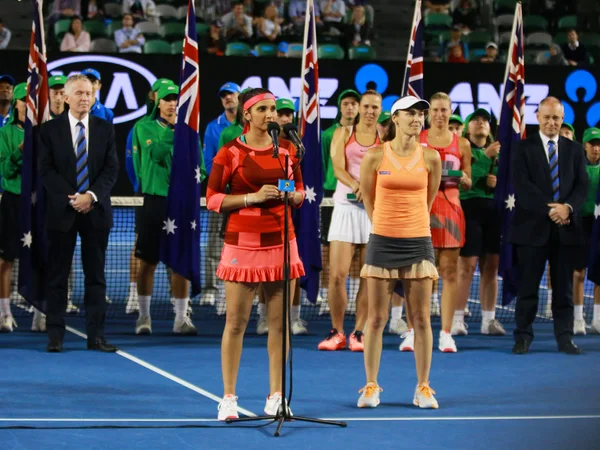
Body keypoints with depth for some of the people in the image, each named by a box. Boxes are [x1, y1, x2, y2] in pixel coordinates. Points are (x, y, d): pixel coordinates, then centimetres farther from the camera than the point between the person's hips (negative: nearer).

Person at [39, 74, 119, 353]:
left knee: (96, 275, 3)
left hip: (96, 211, 2)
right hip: (61, 211, -2)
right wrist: (71, 198, -13)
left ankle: (96, 336, 6)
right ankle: (55, 336, 4)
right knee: (57, 276, 1)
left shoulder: (105, 129, 8)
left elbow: (111, 169, 2)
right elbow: (46, 170, -3)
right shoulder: (50, 130, 3)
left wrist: (92, 196, -13)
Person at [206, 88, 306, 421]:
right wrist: (252, 197, -15)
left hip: (281, 242, 4)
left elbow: (300, 192, 17)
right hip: (243, 243, -4)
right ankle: (228, 397, 6)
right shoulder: (230, 152, -4)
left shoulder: (288, 149, 8)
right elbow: (213, 199, -4)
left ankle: (276, 396, 11)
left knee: (279, 321, 4)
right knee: (235, 322, -1)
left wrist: (290, 195, -6)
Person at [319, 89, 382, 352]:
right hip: (346, 207, 0)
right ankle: (337, 332, 7)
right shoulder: (343, 134, 8)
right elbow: (338, 168, -4)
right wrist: (358, 187, -24)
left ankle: (359, 332, 9)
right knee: (337, 274, -6)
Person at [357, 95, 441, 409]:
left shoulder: (430, 158, 1)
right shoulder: (375, 156, -2)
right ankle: (371, 386, 11)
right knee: (376, 318, 2)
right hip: (383, 241, -1)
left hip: (418, 242, 1)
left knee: (421, 319, 2)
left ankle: (423, 388, 10)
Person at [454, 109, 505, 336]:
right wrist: (486, 155, -19)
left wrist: (498, 182, -2)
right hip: (470, 206, -5)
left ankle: (489, 319, 9)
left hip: (494, 209, 5)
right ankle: (457, 319, -8)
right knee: (467, 265, -10)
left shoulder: (498, 152, 19)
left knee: (491, 266, 5)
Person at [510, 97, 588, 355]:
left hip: (566, 227, 3)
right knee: (528, 286, 0)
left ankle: (565, 338, 9)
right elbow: (522, 186, -8)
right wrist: (549, 209, -16)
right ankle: (523, 337, 5)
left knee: (564, 287, 4)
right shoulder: (524, 149, 3)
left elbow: (582, 186, 5)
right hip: (533, 227, -2)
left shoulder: (574, 150, 12)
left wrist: (568, 207, -14)